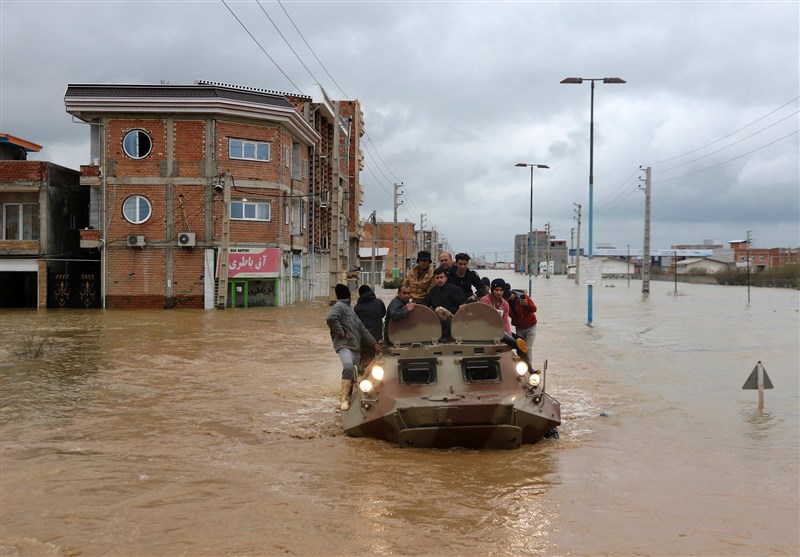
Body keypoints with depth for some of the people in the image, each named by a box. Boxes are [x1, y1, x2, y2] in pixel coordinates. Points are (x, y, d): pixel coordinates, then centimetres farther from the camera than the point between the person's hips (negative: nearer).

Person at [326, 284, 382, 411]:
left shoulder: (350, 309, 26)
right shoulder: (339, 306, -2)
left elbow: (362, 329, 25)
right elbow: (331, 319, -24)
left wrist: (374, 343, 21)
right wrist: (340, 332, -15)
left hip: (355, 346, 9)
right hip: (344, 345, -9)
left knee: (352, 375, 9)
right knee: (348, 366, -31)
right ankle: (345, 398, -26)